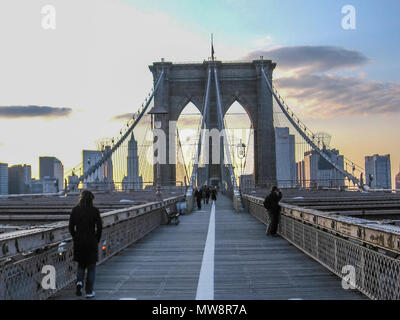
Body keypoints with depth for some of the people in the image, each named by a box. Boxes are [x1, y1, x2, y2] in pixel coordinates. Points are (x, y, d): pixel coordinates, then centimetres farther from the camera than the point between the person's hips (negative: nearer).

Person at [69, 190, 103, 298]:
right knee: (91, 267, 11)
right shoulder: (94, 210, -7)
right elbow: (99, 227, -8)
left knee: (81, 265, 21)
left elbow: (71, 227, 0)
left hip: (78, 241, 2)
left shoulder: (75, 210, 0)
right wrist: (97, 240, 5)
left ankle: (79, 282, -4)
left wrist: (75, 239, 11)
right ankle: (89, 291, 11)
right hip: (91, 241, -2)